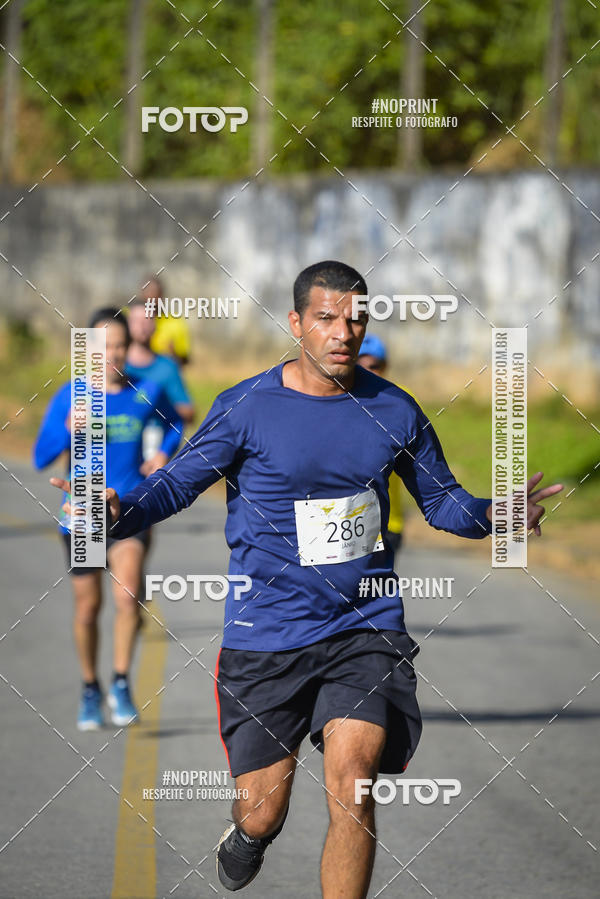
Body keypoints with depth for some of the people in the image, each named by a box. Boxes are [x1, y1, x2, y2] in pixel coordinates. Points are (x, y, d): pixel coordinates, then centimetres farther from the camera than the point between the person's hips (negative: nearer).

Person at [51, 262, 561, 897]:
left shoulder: (394, 410, 3)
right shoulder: (245, 408, -4)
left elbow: (441, 500, 14)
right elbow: (176, 484, 0)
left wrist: (491, 514, -8)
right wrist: (118, 513, -21)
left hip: (366, 625, 1)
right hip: (267, 632, -1)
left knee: (351, 774, -21)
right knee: (263, 813, 2)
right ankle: (250, 834, 42)